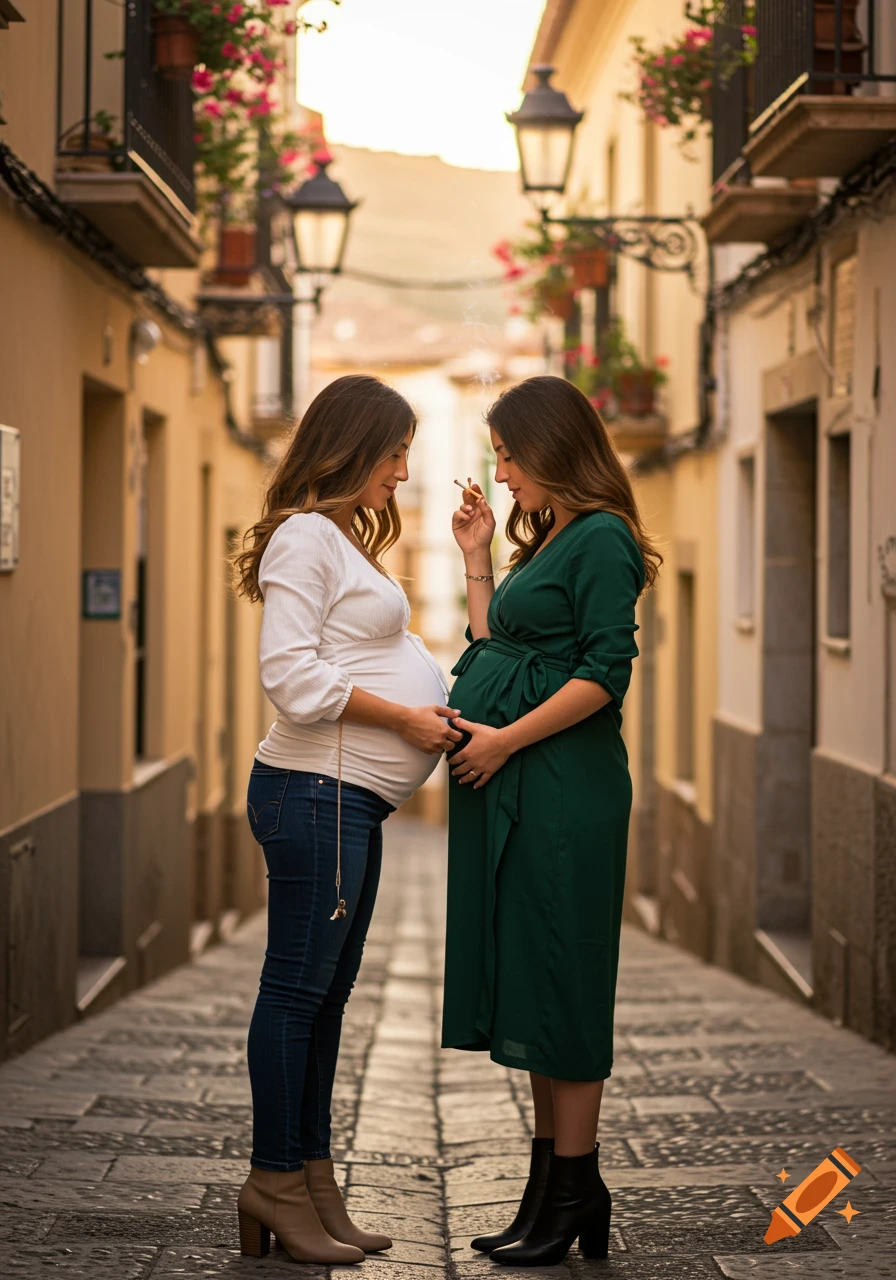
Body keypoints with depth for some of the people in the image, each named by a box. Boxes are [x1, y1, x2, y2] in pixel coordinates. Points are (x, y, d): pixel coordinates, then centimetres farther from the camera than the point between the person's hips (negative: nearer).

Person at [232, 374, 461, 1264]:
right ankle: (274, 1182, 1)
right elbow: (293, 674, -19)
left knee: (327, 992, 11)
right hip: (316, 792, -10)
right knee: (299, 987, -5)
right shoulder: (303, 536, -10)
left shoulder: (345, 538, 22)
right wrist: (404, 716, -15)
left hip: (352, 801, 10)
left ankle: (309, 1177, 16)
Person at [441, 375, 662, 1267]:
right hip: (512, 790, 10)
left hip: (563, 788, -10)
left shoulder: (601, 539, -10)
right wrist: (476, 559, 17)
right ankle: (553, 1185, 17)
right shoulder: (548, 541, 19)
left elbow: (606, 674, -17)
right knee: (524, 986, 11)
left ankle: (573, 1192, 3)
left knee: (557, 981, -5)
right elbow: (497, 650, 19)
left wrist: (506, 739, -17)